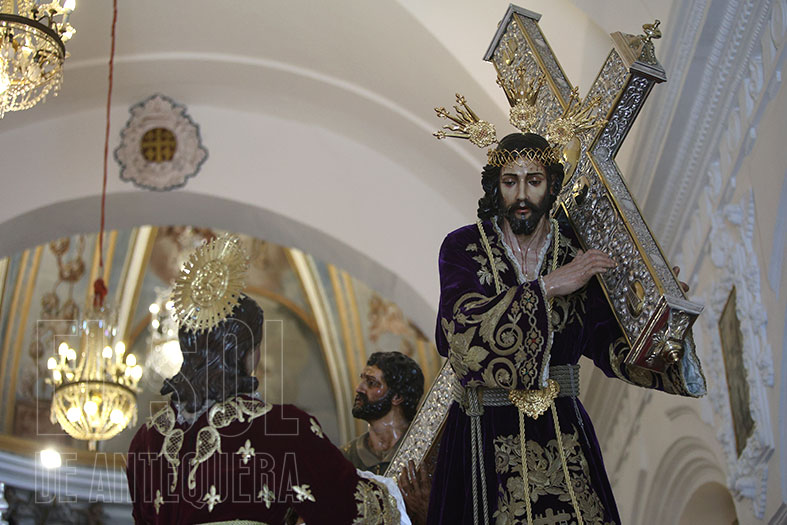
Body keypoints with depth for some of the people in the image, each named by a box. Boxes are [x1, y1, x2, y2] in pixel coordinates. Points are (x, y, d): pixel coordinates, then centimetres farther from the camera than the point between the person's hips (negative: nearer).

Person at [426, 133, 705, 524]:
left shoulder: (579, 249, 5)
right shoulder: (463, 247, -1)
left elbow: (607, 341, 2)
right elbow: (461, 330, -18)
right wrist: (548, 286, -19)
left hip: (564, 431, 2)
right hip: (485, 434, -2)